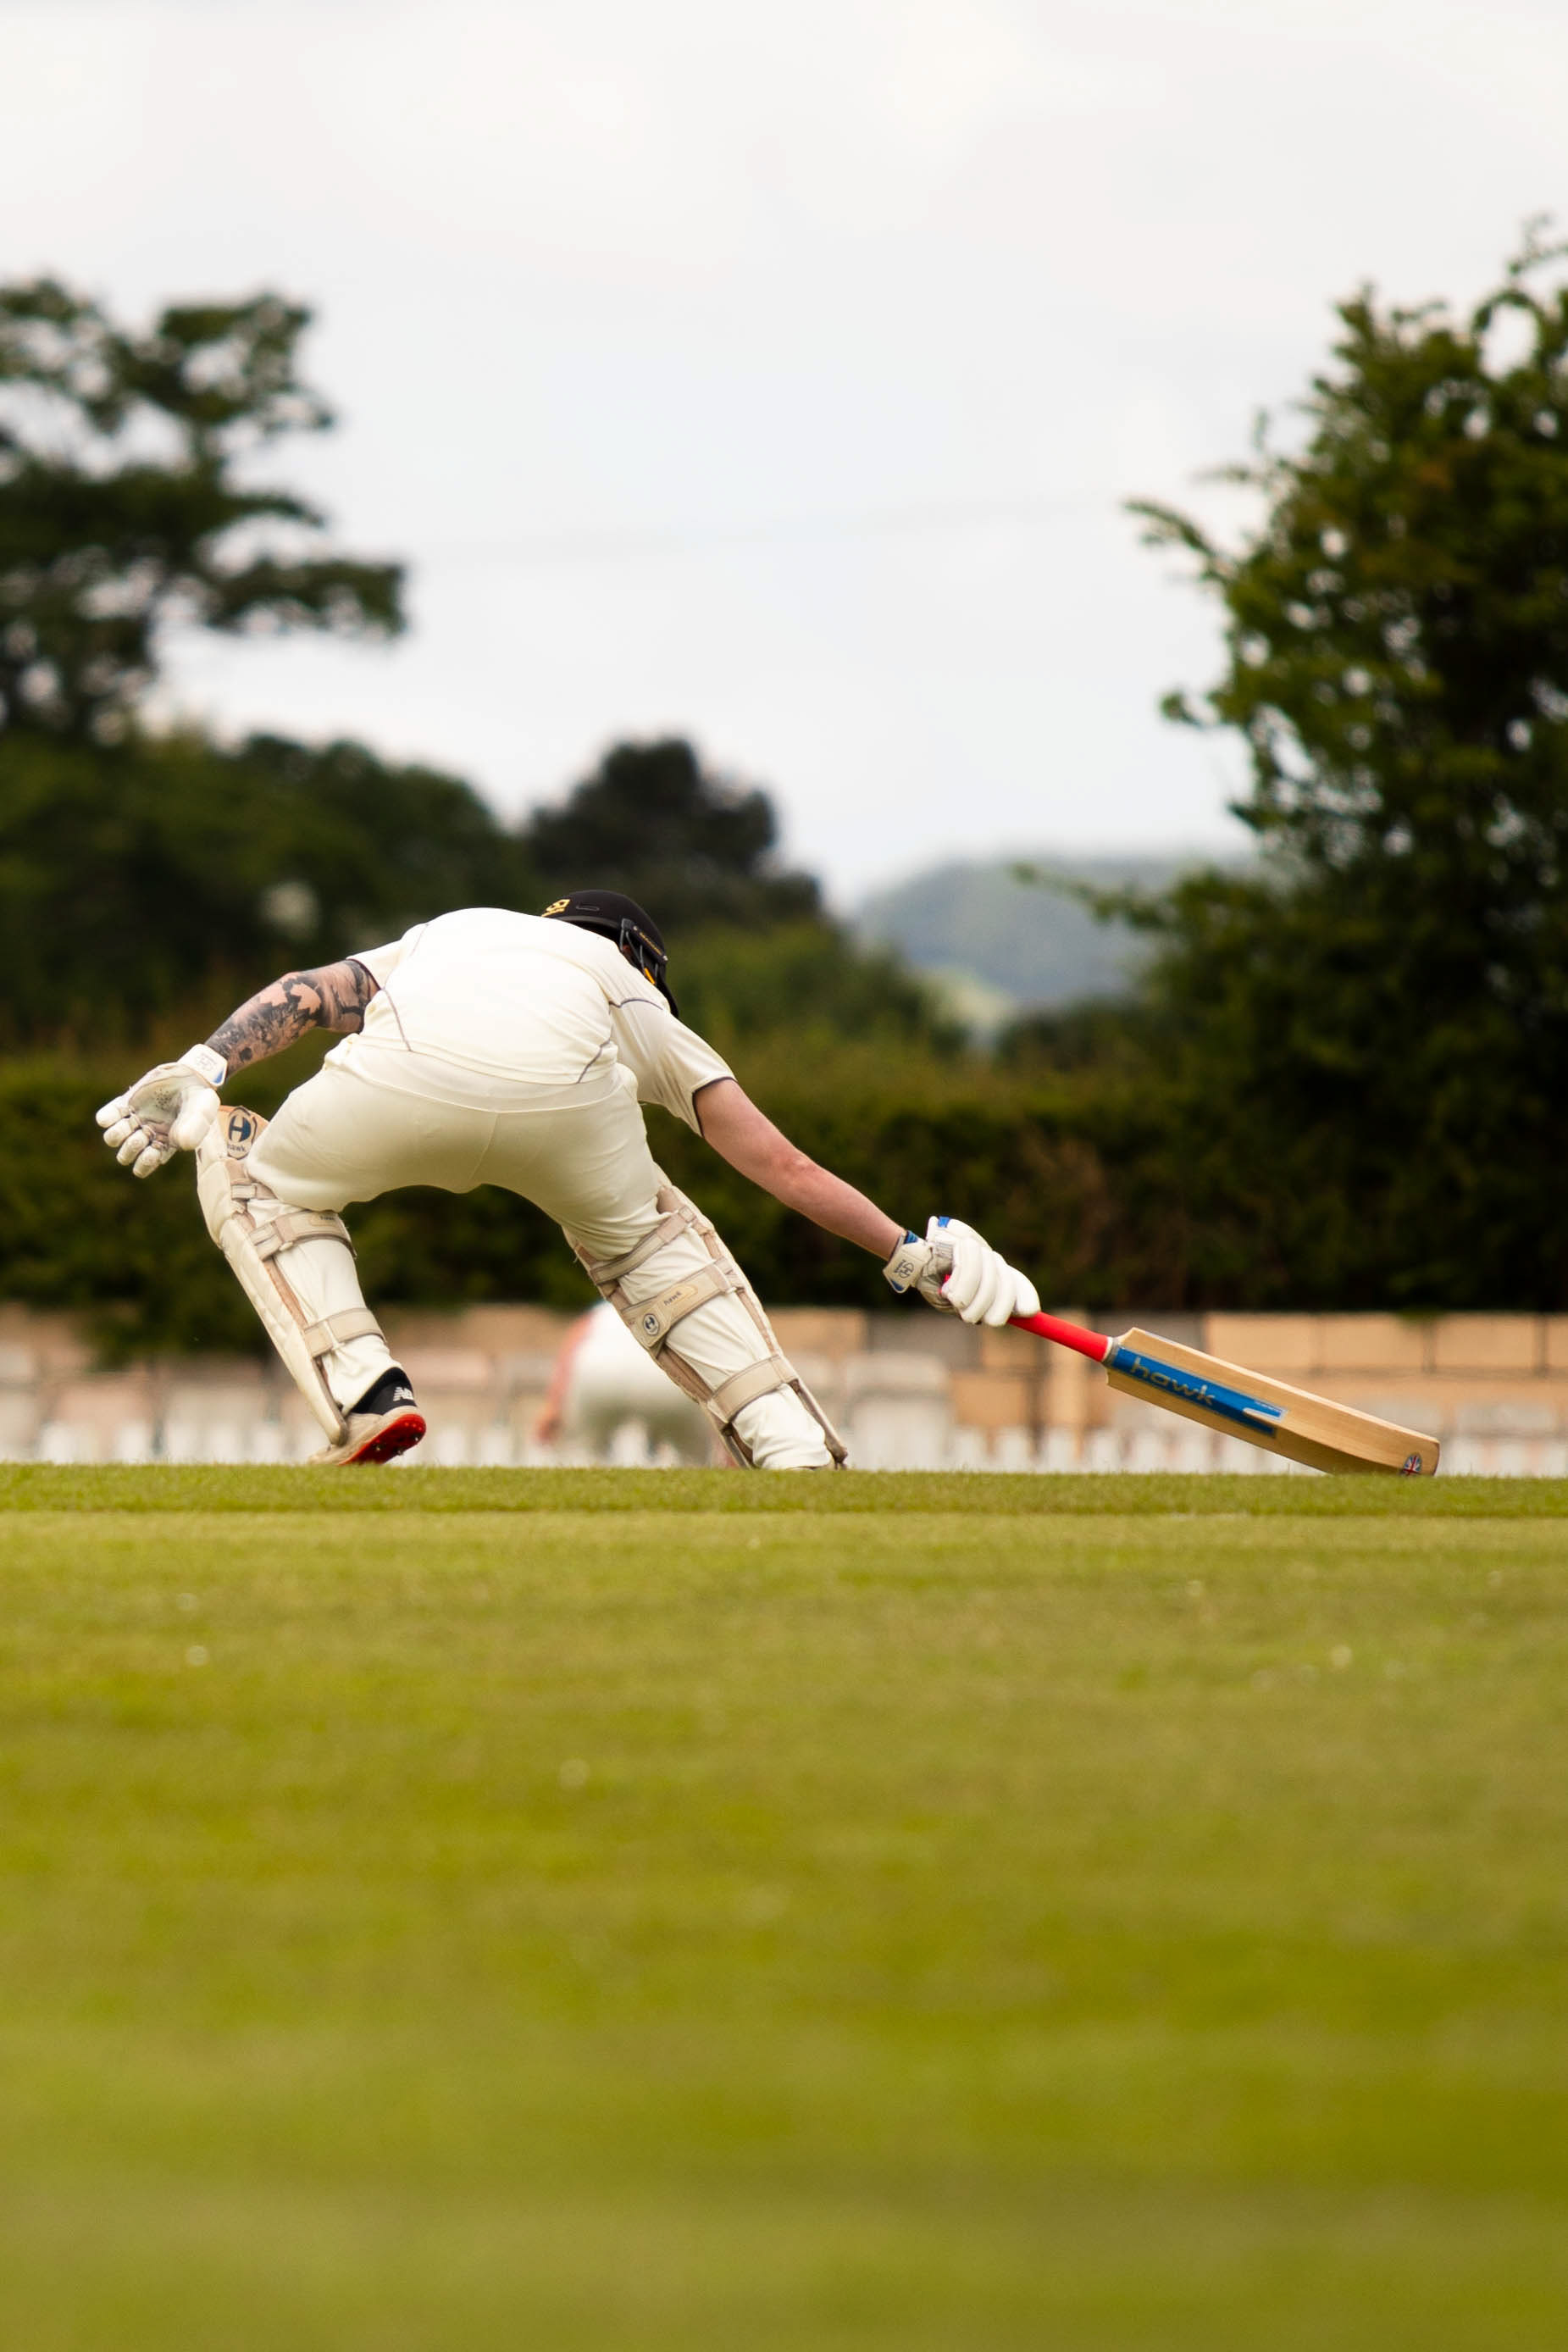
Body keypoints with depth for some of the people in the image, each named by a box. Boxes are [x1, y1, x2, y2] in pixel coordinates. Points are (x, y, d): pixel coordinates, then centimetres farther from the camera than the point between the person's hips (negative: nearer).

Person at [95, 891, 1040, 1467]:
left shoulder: (432, 939, 45)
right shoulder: (640, 1007, 40)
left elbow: (307, 993, 25)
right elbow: (785, 1168, 35)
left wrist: (201, 1073, 13)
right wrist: (916, 1252, 42)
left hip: (409, 1065, -1)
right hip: (565, 1082, 1)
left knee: (259, 1177, 28)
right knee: (643, 1235, 31)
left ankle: (364, 1395, 9)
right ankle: (792, 1443, 19)